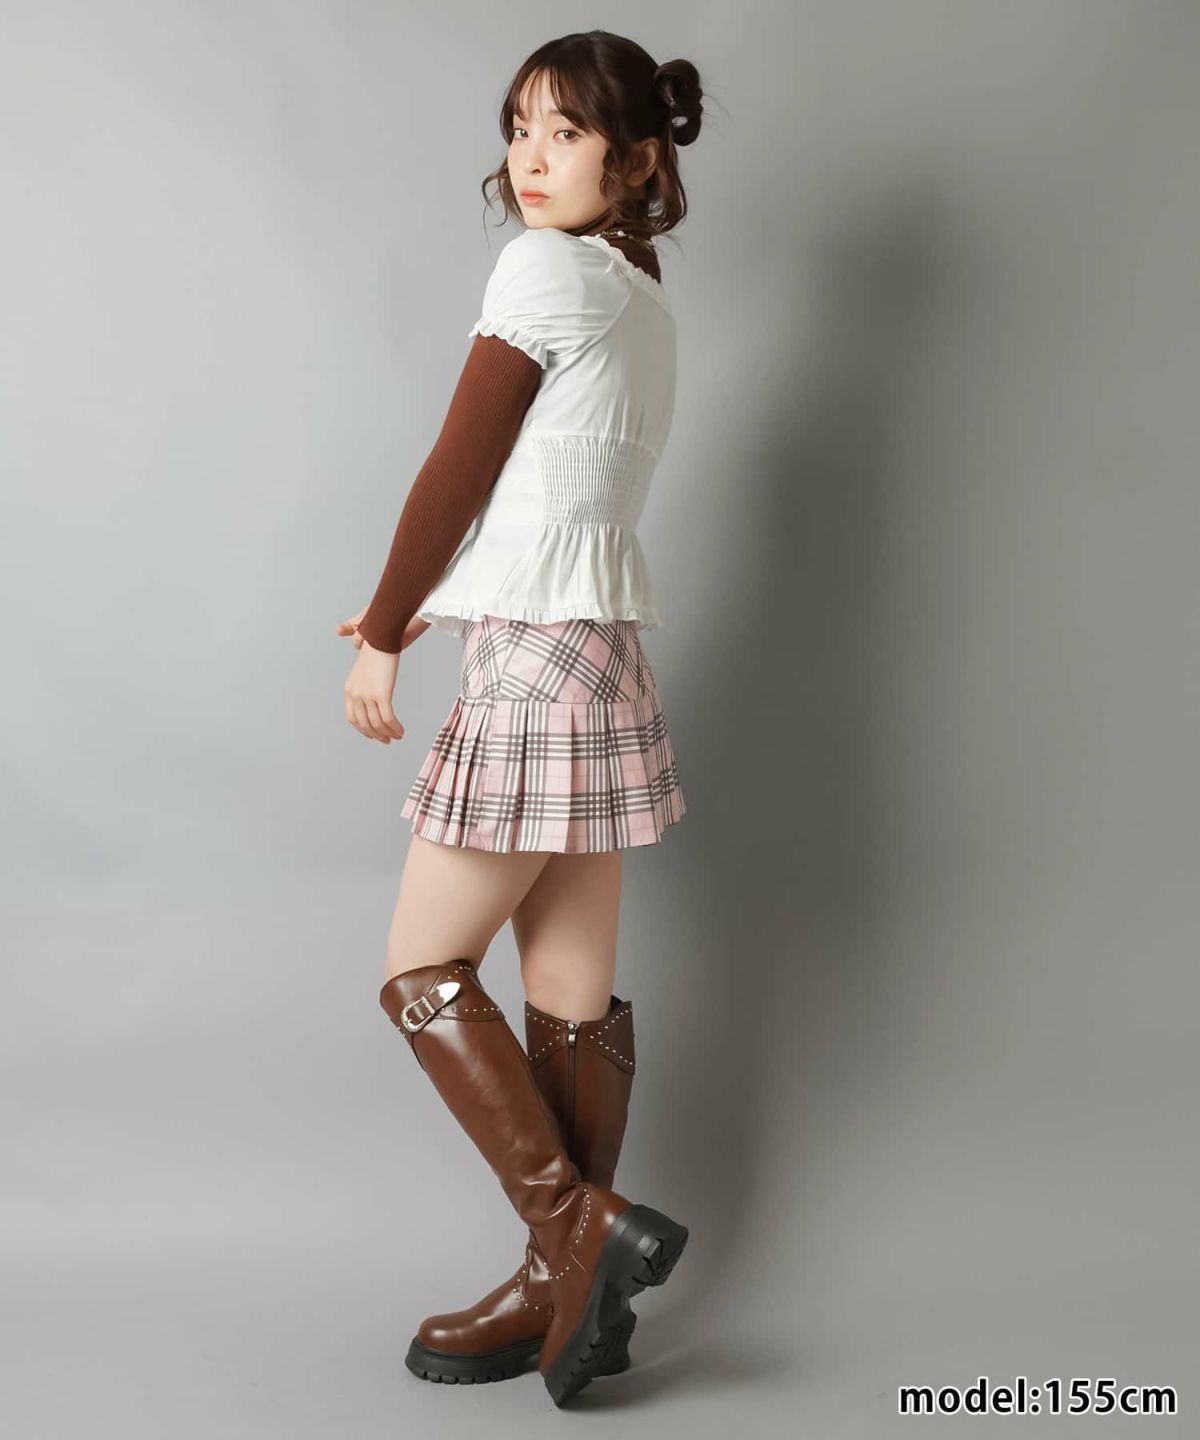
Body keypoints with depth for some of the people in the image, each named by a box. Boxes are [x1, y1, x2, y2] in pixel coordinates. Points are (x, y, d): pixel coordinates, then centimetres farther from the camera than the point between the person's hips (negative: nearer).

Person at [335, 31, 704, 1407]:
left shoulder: (543, 269, -8)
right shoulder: (641, 297, 18)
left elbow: (459, 471, -9)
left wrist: (383, 637, 1)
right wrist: (419, 608, 21)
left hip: (536, 659, -9)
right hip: (599, 649, 9)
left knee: (422, 969, 0)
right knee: (573, 991, 9)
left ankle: (580, 1229, -2)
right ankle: (569, 1288, 17)